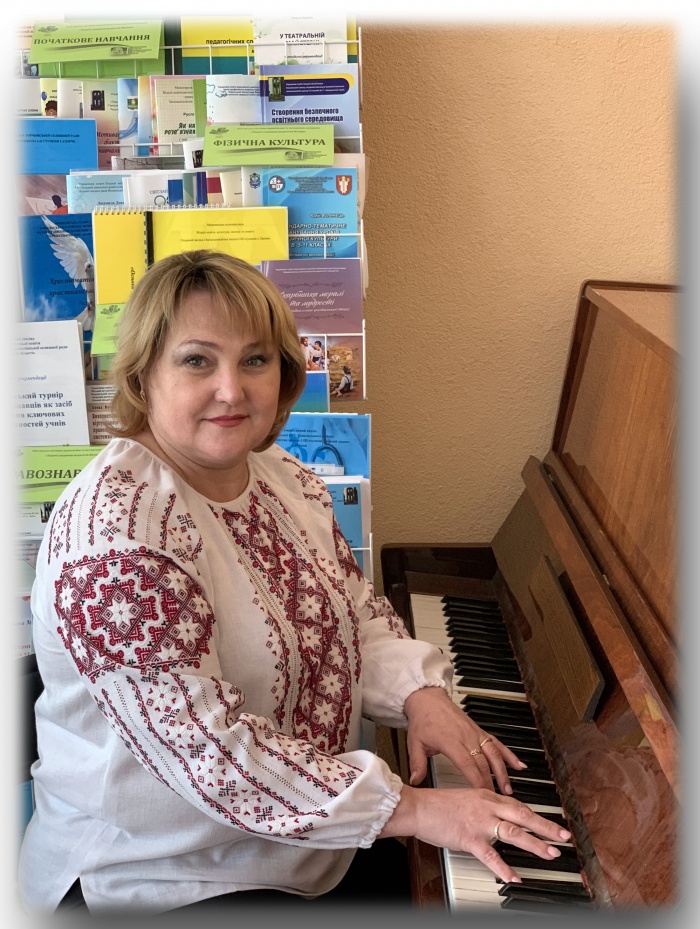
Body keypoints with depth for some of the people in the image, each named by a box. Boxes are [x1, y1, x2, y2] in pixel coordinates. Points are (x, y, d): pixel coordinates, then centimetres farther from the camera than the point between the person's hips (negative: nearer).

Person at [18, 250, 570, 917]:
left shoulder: (283, 478, 0)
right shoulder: (116, 527, -27)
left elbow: (359, 611, 7)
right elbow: (203, 749, -29)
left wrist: (420, 694, -12)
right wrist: (407, 807, -27)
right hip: (161, 880, -7)